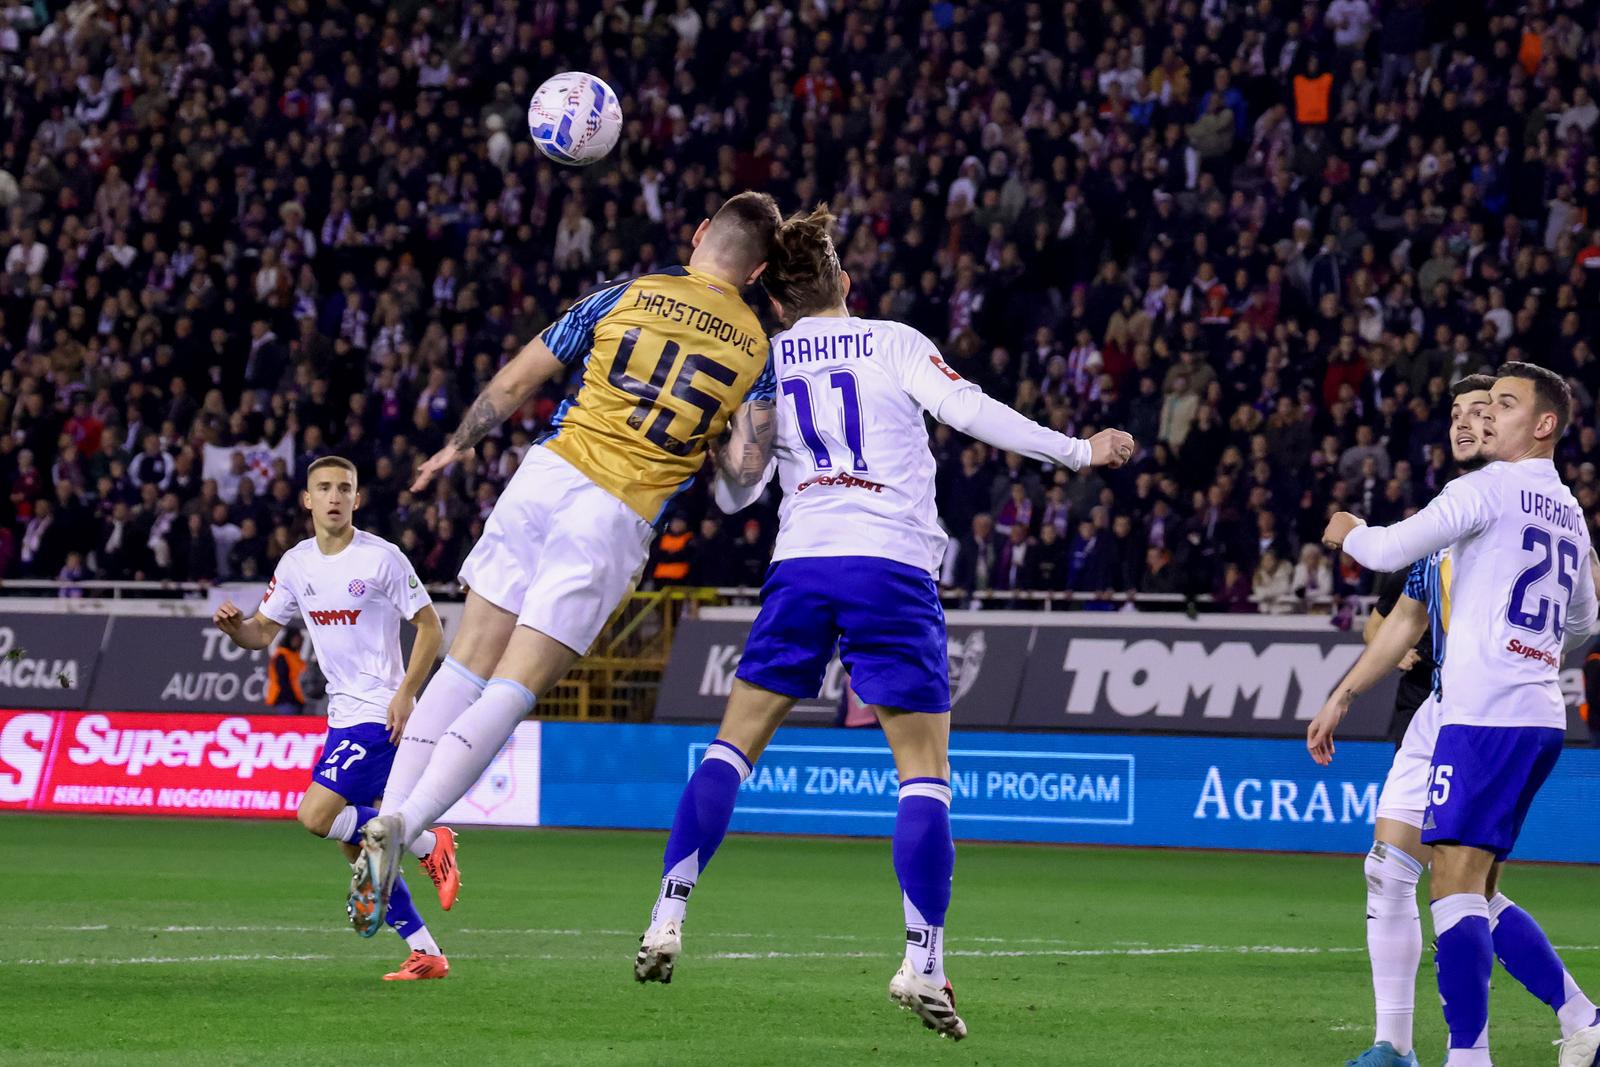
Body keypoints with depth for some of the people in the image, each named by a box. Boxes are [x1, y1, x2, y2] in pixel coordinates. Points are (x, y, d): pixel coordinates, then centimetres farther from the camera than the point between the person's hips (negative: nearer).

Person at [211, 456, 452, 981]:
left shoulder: (381, 558, -11)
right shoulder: (296, 563, 8)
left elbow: (431, 627, -6)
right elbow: (262, 632, 14)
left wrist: (405, 693, -15)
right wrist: (234, 626, -10)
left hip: (380, 713, -7)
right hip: (343, 715, 7)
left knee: (317, 814, -20)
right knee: (357, 849, 5)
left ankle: (428, 844, -3)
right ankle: (426, 953, 12)